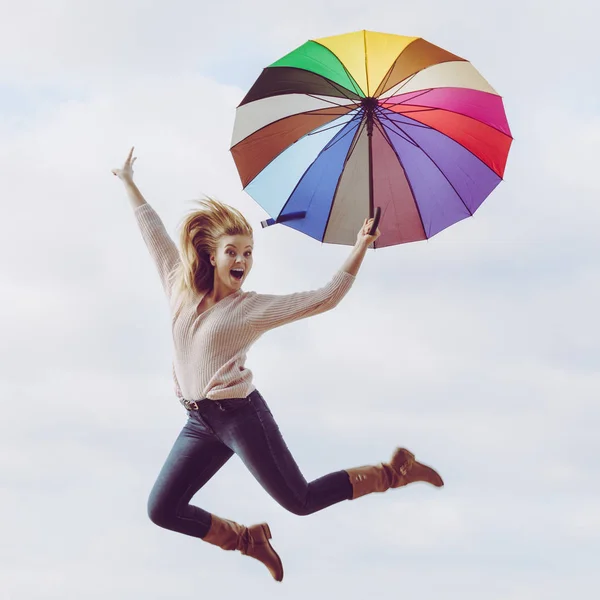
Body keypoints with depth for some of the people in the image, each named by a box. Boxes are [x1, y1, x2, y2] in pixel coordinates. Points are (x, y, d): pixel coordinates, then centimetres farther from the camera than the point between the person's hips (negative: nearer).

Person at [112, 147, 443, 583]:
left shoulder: (254, 307, -3)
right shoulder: (181, 287, 8)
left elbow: (324, 299, -5)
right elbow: (156, 234, 20)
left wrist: (359, 250, -11)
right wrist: (129, 184, 28)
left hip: (240, 414, -5)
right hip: (200, 422, 5)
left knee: (302, 501, -3)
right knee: (163, 510, 2)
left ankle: (396, 471, 16)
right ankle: (248, 540, 23)